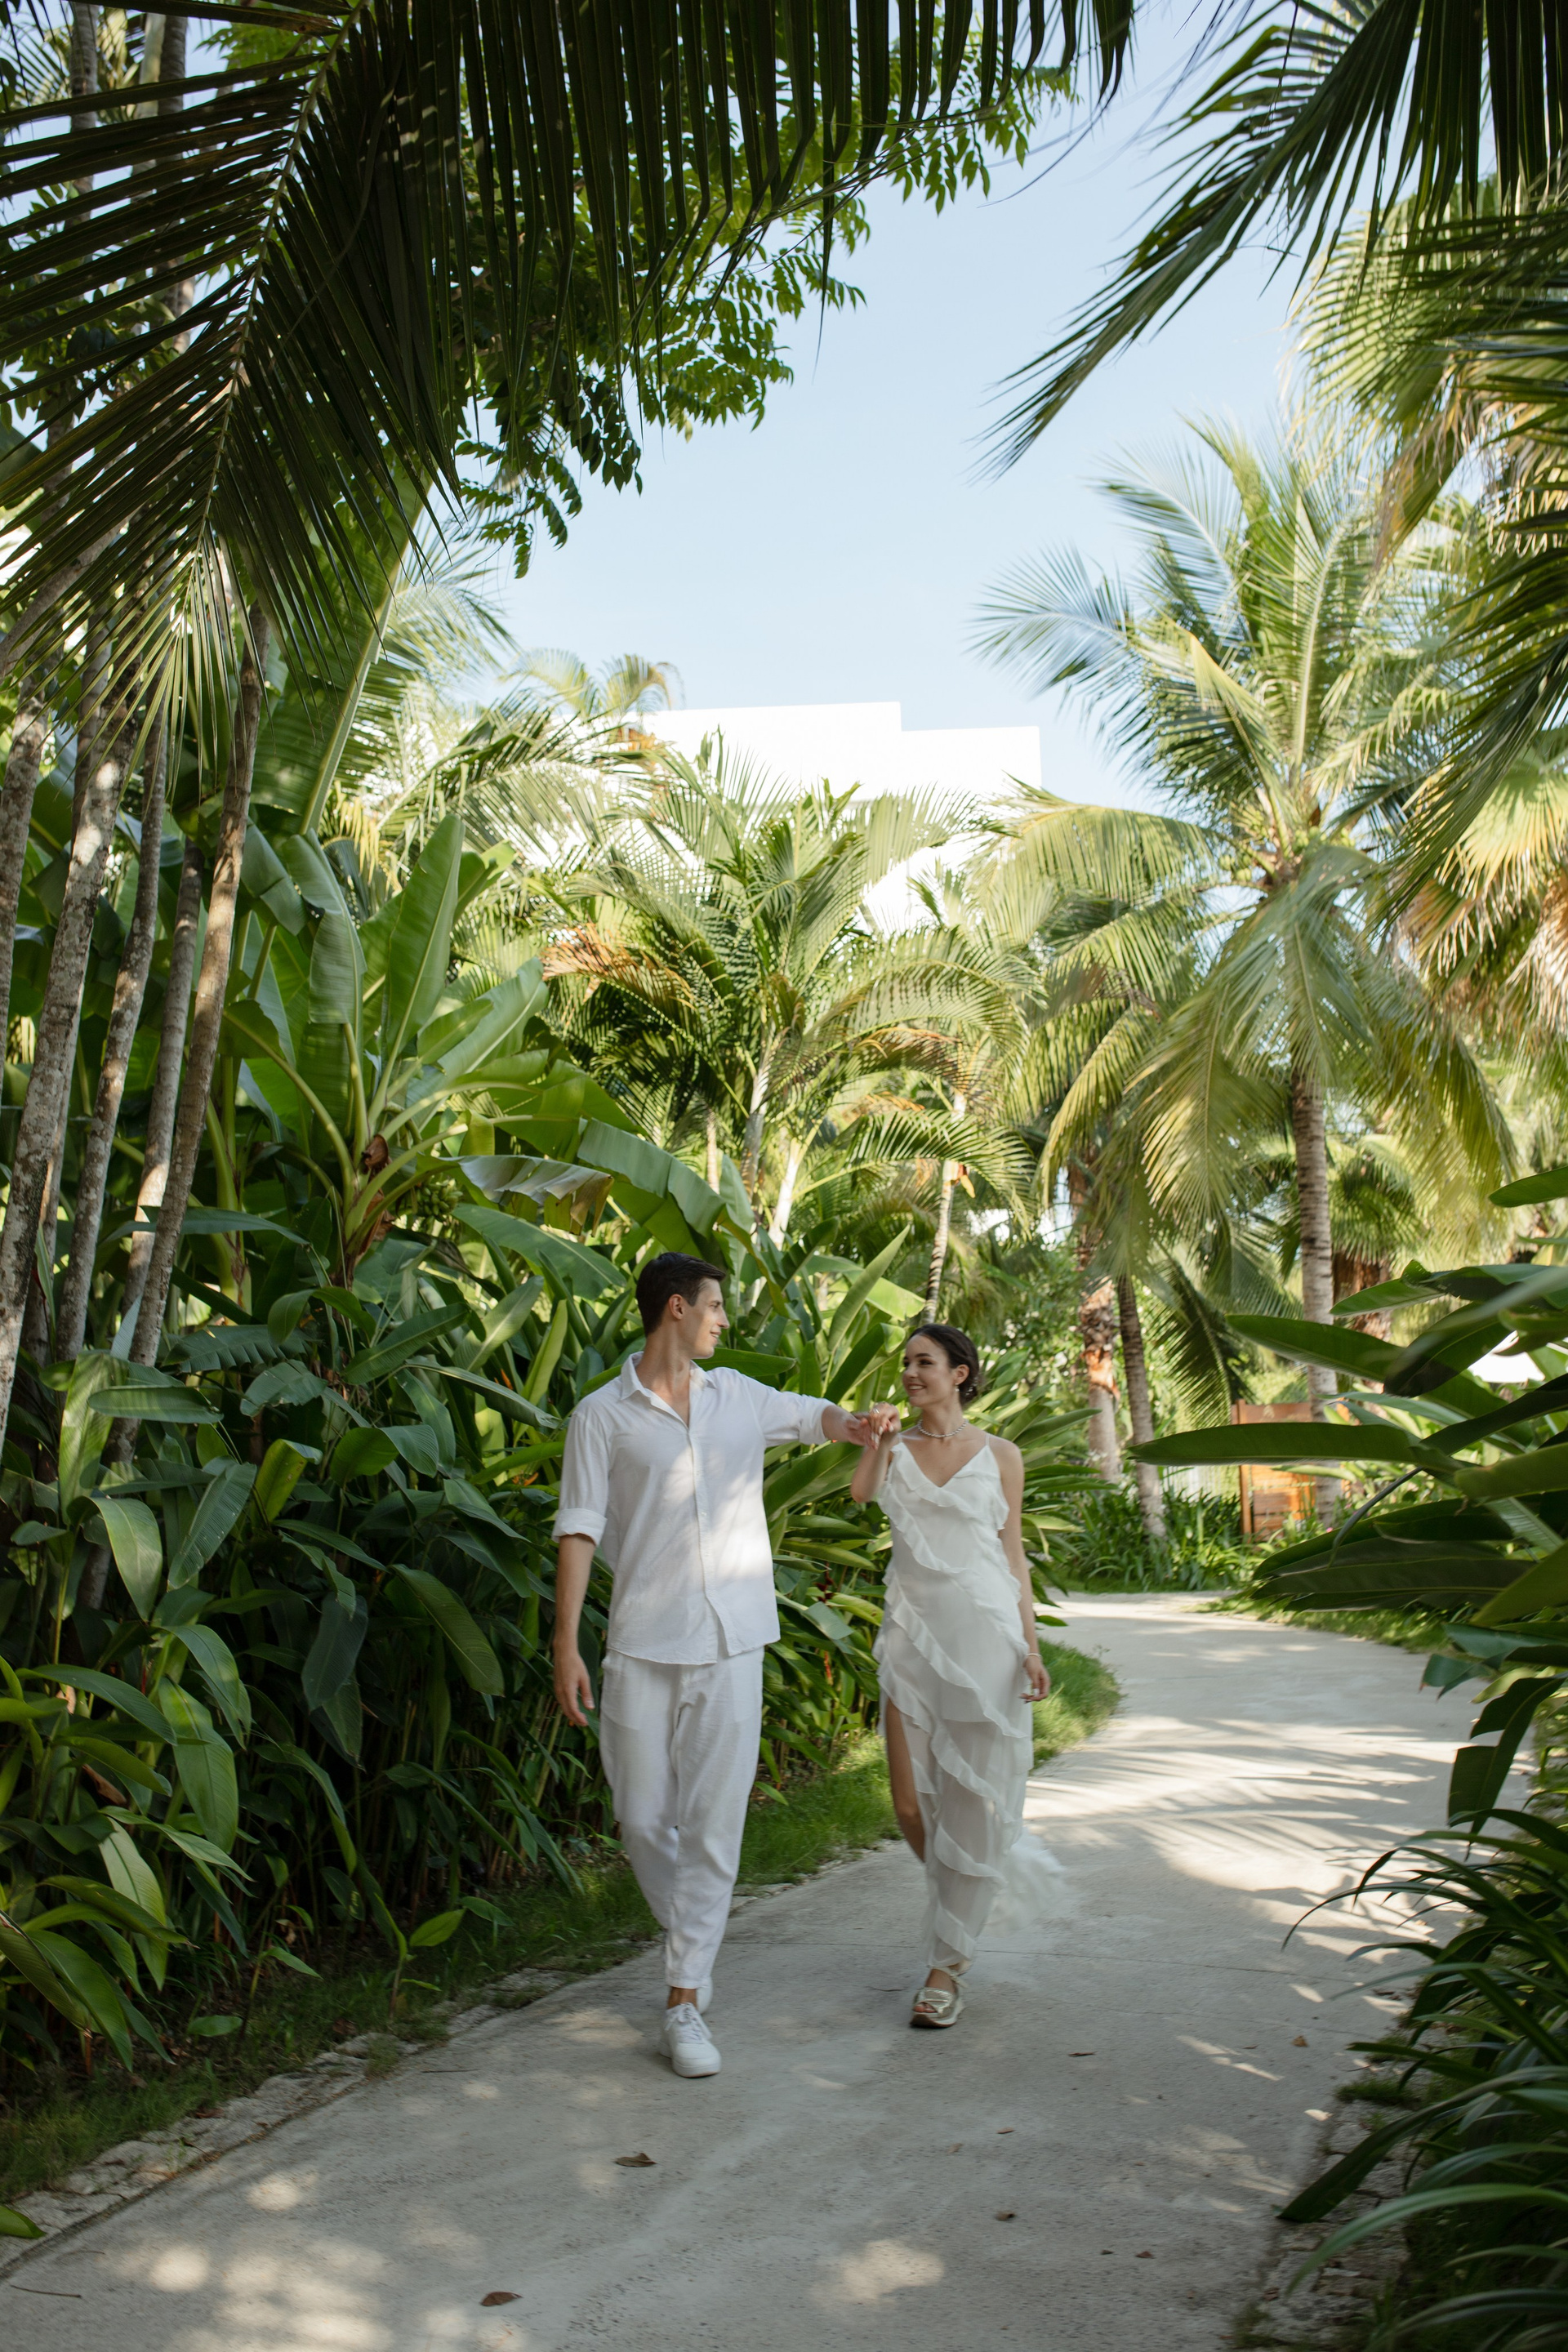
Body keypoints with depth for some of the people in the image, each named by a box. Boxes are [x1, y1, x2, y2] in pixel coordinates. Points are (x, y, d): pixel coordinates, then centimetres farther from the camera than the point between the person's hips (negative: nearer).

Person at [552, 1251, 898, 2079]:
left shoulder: (738, 1397, 12)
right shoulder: (603, 1415, 0)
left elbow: (814, 1416, 28)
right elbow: (577, 1530, -3)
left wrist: (858, 1423, 4)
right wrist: (566, 1645, -9)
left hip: (731, 1646, 2)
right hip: (643, 1647, -2)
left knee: (714, 1823, -1)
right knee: (643, 1821, 5)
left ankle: (685, 2001, 6)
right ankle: (688, 1938, 32)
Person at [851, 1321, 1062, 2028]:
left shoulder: (999, 1456, 6)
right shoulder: (894, 1446, 9)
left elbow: (1012, 1553, 6)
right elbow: (860, 1492, -12)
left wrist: (1031, 1643, -1)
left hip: (984, 1631, -2)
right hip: (912, 1632, 2)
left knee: (971, 1799, -2)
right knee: (911, 1803, 1)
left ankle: (947, 1965, 8)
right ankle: (967, 1888, 32)